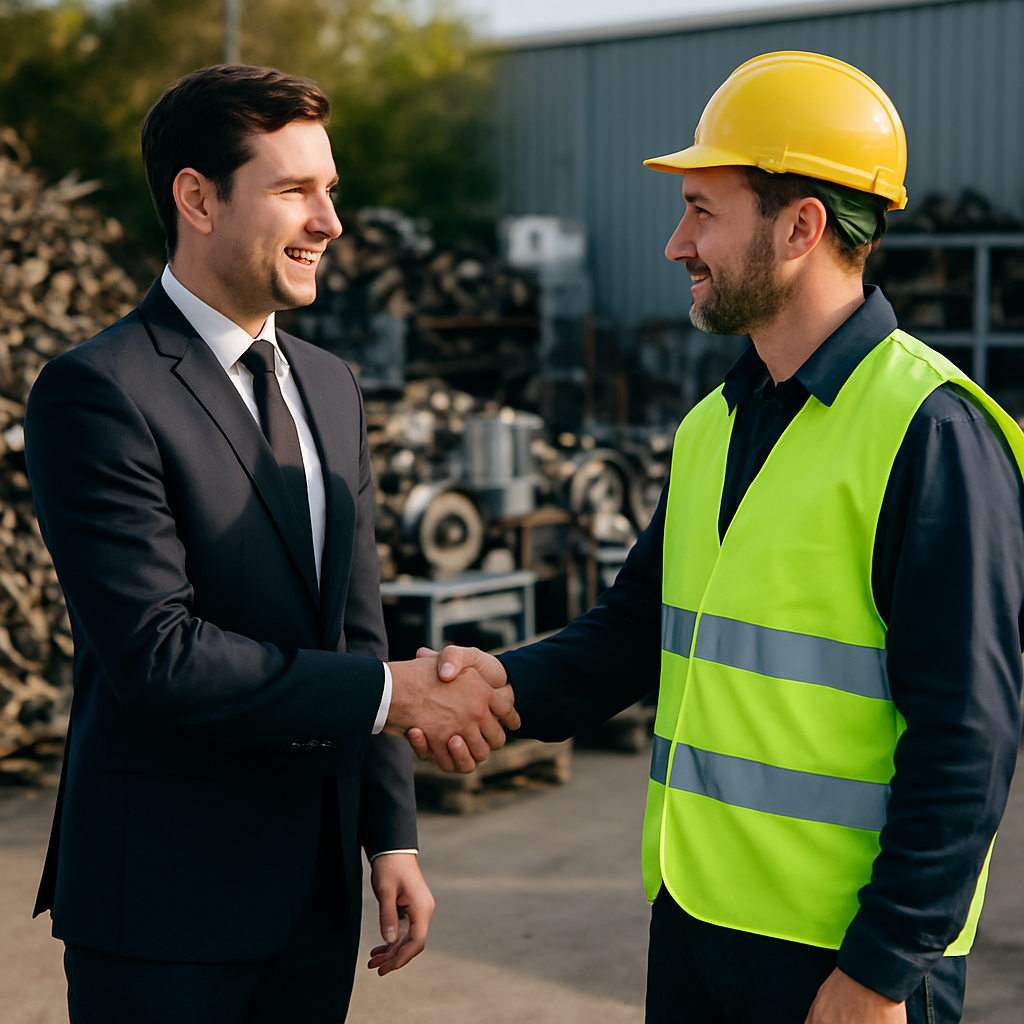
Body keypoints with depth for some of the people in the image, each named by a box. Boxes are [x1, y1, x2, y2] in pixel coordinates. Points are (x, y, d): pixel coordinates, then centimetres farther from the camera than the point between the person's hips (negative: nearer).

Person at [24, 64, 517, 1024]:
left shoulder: (330, 386, 11)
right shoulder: (97, 392, -14)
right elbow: (154, 654, -21)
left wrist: (391, 835, 10)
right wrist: (391, 693, -18)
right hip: (164, 902, -7)